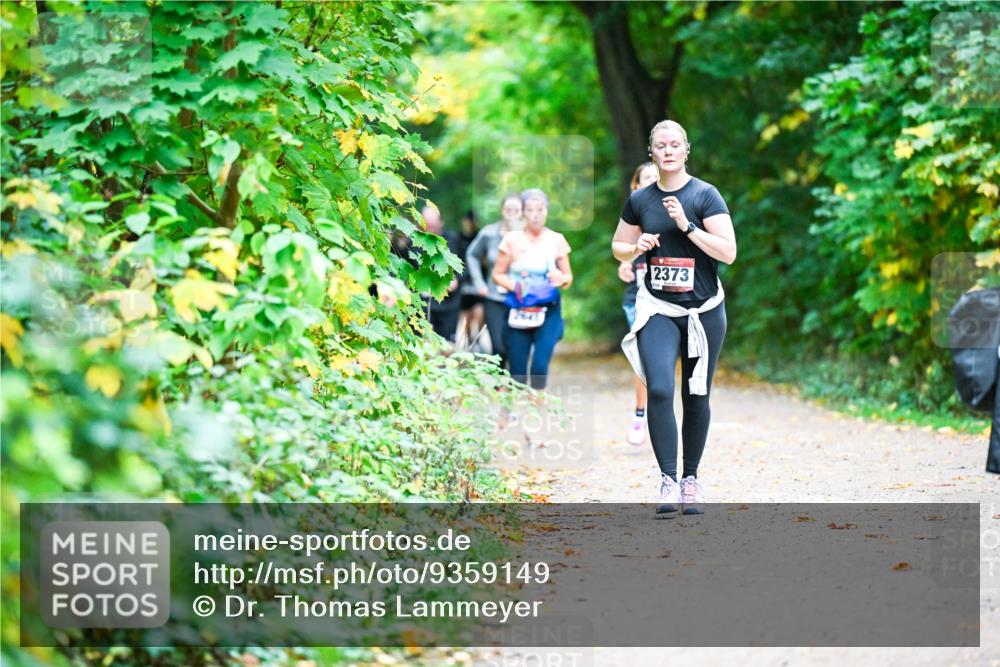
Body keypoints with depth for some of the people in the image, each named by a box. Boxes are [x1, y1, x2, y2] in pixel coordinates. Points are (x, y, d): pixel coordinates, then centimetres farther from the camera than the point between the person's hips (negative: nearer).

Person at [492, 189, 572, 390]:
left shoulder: (556, 240, 3)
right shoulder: (512, 239, 0)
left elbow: (568, 276, 9)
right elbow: (498, 274, 5)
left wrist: (562, 279, -15)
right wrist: (514, 286, -14)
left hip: (548, 311, 0)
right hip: (519, 311, 0)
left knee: (540, 365, -17)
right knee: (517, 371, -1)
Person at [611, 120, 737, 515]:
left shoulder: (705, 195, -5)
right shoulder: (639, 200, 4)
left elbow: (728, 252, -12)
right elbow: (618, 248, 17)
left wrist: (686, 226, -20)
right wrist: (638, 247, -5)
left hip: (703, 310, -1)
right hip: (657, 309, 1)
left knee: (696, 396, 7)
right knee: (659, 390, -17)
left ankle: (691, 478, 19)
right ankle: (668, 479, -14)